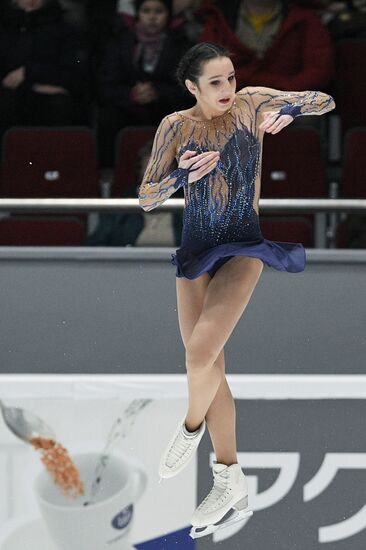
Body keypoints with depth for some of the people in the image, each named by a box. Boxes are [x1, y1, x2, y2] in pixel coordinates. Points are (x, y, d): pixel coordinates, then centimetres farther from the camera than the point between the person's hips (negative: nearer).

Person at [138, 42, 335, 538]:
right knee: (209, 369, 4)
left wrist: (289, 110, -23)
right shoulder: (177, 126, -3)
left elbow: (326, 101, -3)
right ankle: (231, 485, 14)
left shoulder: (250, 104, -6)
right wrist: (181, 174, -18)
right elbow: (146, 198, 0)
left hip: (243, 248, -3)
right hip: (196, 251, 3)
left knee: (200, 352, -22)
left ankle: (191, 427, 9)